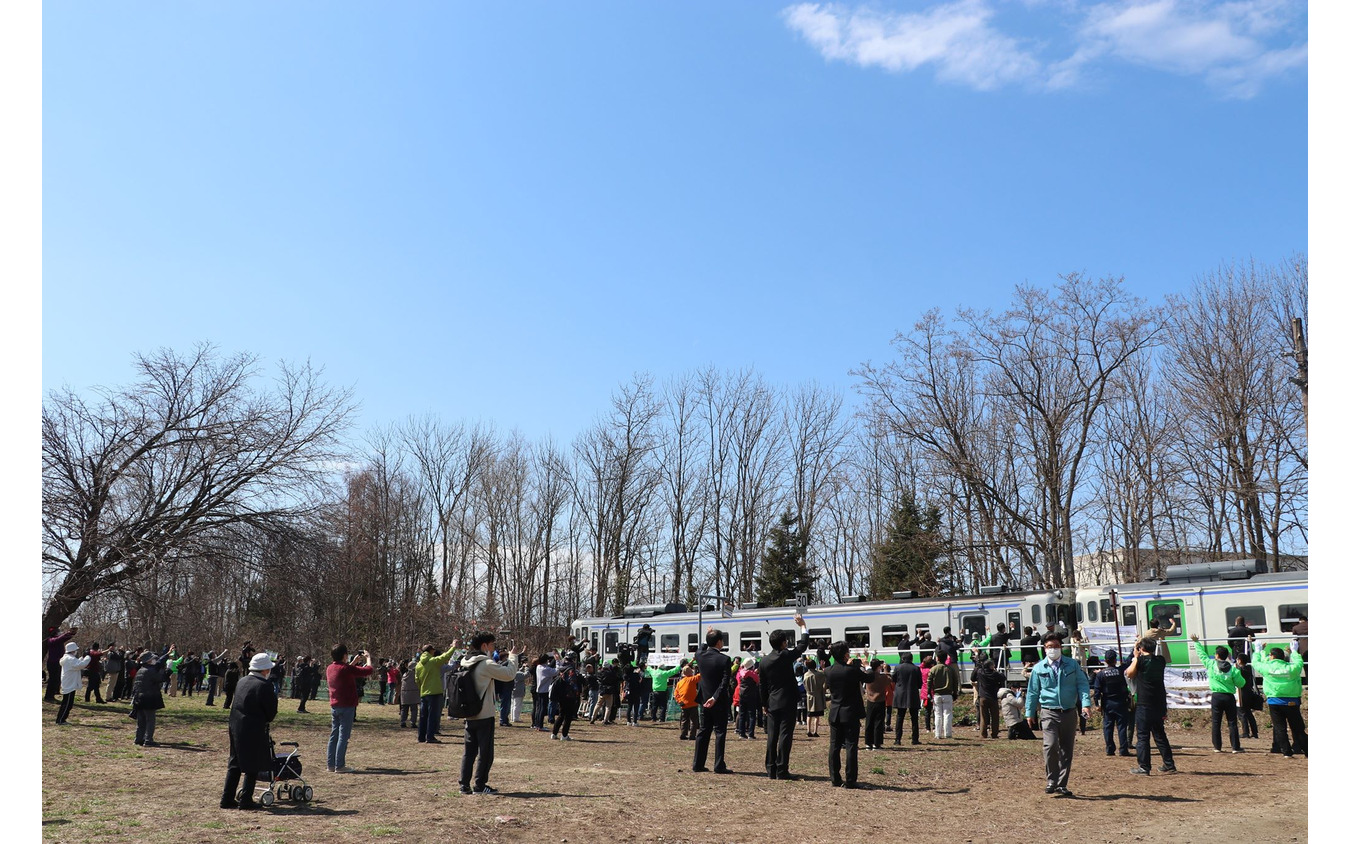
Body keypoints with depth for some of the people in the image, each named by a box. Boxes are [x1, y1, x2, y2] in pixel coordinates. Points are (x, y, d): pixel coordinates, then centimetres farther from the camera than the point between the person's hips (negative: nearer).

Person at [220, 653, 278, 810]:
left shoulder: (242, 682, 8)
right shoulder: (265, 685, -14)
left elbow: (235, 704, 16)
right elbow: (271, 713, -11)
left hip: (235, 727, 7)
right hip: (254, 731, -7)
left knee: (235, 764, 16)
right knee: (252, 766, 4)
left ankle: (227, 799, 19)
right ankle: (246, 800, 7)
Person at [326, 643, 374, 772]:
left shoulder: (330, 668, 6)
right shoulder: (347, 669, -18)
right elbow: (369, 670, -16)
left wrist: (355, 662, 26)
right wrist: (368, 658, 1)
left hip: (334, 706, 8)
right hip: (347, 706, -8)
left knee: (334, 735, 13)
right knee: (343, 736, -4)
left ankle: (331, 764, 16)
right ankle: (339, 766, -3)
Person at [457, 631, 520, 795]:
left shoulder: (465, 663, 8)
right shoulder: (485, 664, -17)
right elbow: (509, 674, -17)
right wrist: (512, 656, -3)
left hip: (469, 716, 7)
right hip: (484, 716, -7)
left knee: (469, 752, 12)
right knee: (485, 752, 3)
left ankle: (464, 784, 12)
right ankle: (479, 785, 7)